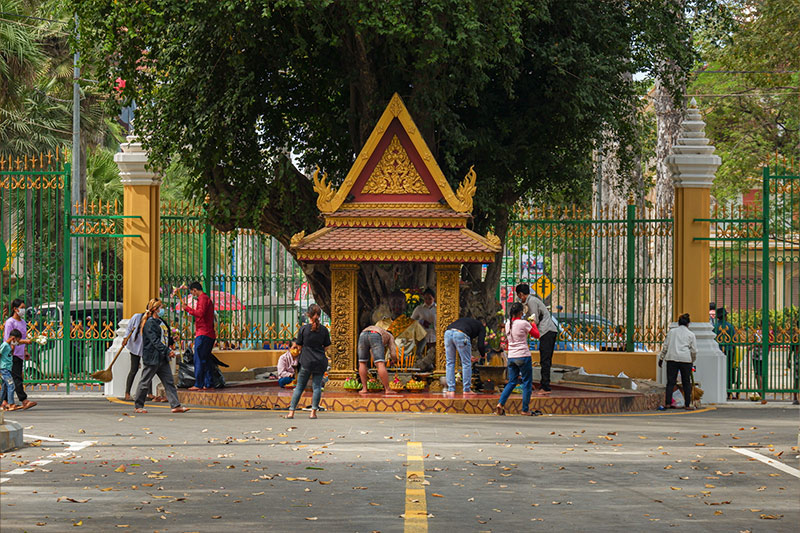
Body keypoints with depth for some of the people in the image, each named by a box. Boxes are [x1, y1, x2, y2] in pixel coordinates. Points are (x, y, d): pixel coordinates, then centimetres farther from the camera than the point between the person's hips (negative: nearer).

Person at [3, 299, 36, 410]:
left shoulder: (23, 322, 17)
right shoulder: (10, 322, -8)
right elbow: (8, 340, -14)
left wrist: (24, 352, 18)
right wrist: (24, 341, -20)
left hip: (19, 355, 8)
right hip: (12, 354, -8)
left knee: (15, 379, 7)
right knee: (16, 378, -12)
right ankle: (24, 401, -21)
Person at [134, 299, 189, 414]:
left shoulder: (161, 321, 15)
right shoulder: (150, 323, -13)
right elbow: (155, 341, -21)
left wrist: (171, 340, 12)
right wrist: (167, 351, -25)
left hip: (162, 358, 9)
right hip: (152, 357, -9)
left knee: (169, 381, 2)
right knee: (145, 382, 1)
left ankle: (176, 405, 0)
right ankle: (139, 406, 11)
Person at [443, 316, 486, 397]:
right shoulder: (482, 328, 24)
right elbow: (480, 345, 13)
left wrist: (469, 357, 47)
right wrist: (483, 355, 36)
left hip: (448, 333, 6)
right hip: (461, 335, -6)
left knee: (450, 362, 15)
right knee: (466, 363, 10)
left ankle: (451, 390, 13)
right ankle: (467, 390, 14)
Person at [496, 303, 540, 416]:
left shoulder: (508, 324, 6)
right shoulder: (524, 324, -11)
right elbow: (537, 335, -1)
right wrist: (533, 325, 17)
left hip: (511, 357, 5)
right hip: (523, 356, -5)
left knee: (512, 382, 14)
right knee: (527, 383, 6)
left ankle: (501, 403, -2)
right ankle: (525, 409, 7)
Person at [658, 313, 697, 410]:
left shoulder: (672, 332, 11)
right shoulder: (691, 334, 7)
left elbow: (665, 346, 8)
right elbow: (694, 350, 5)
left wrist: (661, 358, 13)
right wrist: (693, 361, 20)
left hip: (672, 358, 1)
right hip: (686, 359, -1)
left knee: (670, 381, 2)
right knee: (686, 383, 7)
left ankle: (667, 403, -8)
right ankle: (688, 405, 6)